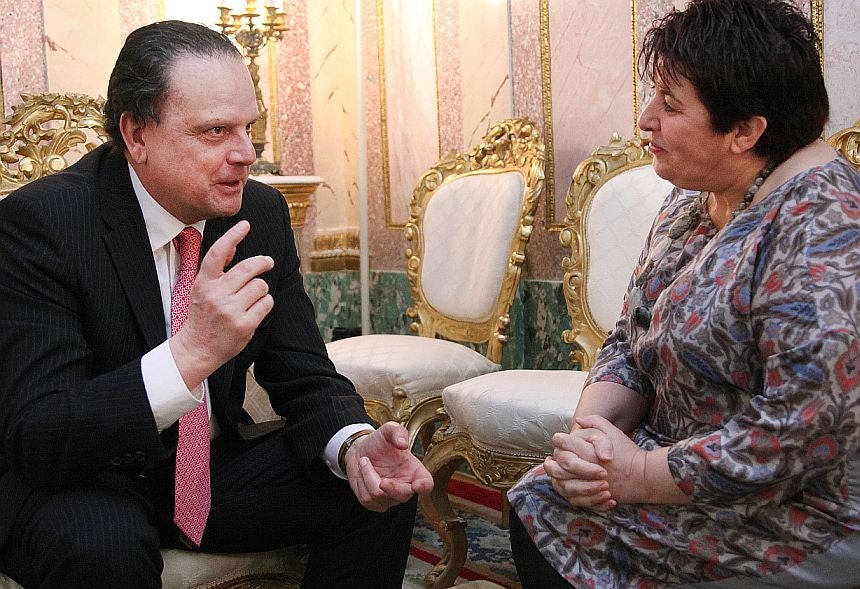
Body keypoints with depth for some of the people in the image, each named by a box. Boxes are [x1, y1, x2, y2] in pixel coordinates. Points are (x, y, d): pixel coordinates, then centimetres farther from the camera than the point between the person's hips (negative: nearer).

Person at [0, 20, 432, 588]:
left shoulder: (262, 212, -5)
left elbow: (305, 378, -1)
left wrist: (354, 444, -25)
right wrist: (189, 355, -44)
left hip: (214, 467, 5)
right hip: (77, 483, -4)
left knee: (381, 491, -13)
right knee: (101, 541, -36)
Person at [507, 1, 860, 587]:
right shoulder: (692, 200, 6)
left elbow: (807, 429, -29)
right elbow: (630, 341, 9)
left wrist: (640, 474, -21)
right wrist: (591, 427, -11)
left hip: (797, 524, -8)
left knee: (553, 513, -16)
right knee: (537, 500, -9)